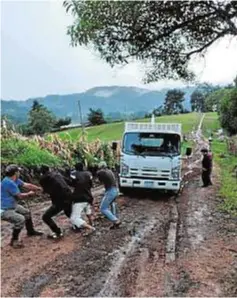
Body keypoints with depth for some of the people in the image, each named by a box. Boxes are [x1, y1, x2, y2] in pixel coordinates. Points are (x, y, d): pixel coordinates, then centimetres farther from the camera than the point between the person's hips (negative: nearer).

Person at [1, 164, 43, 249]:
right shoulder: (8, 182, -30)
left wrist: (39, 188, 7)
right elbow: (20, 196, -22)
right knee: (20, 219, -26)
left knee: (26, 212, 23)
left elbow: (27, 185, 8)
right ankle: (14, 241, -8)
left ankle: (30, 231, 42)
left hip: (12, 206, 11)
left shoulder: (15, 180, -1)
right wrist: (29, 194, -3)